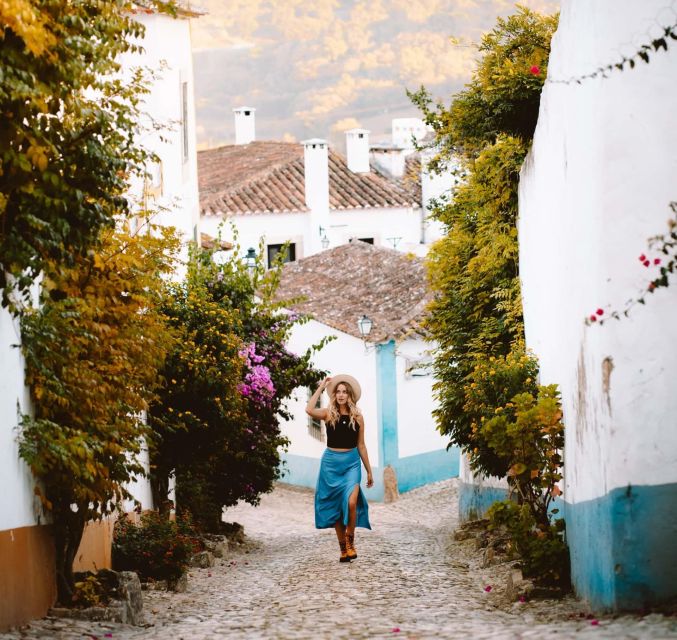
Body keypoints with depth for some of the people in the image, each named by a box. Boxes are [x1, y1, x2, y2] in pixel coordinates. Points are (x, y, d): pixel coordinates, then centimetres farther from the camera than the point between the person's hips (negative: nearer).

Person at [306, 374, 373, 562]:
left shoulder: (357, 417, 4)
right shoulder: (329, 414, 0)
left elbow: (361, 445, 10)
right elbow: (309, 410, -22)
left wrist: (369, 471, 12)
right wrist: (321, 387, -12)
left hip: (351, 462, 0)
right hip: (331, 462, 0)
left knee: (351, 502, -21)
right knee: (336, 506, 4)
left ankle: (350, 541, -1)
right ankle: (343, 548, 14)